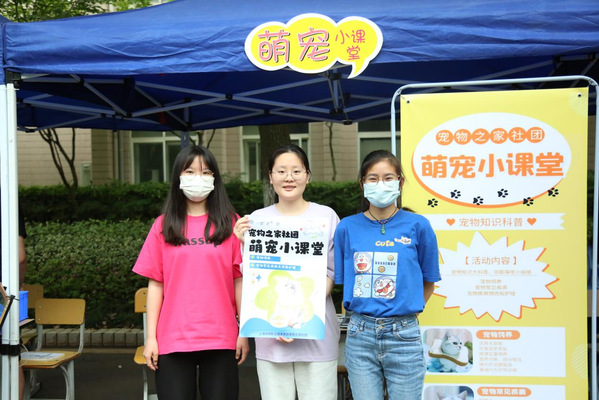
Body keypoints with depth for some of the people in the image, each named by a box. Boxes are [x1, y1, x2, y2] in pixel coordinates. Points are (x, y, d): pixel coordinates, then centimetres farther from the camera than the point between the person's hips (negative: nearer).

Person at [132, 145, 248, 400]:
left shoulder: (230, 223, 4)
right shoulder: (163, 225, 6)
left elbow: (239, 280, 3)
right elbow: (155, 284, 5)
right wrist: (150, 337, 1)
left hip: (220, 339, 0)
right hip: (173, 339, 1)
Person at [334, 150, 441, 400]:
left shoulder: (417, 226, -2)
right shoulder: (347, 228, 2)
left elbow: (428, 284, 8)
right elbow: (341, 281, 10)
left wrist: (403, 313, 3)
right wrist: (366, 314, 3)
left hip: (403, 335, -1)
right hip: (360, 335, 1)